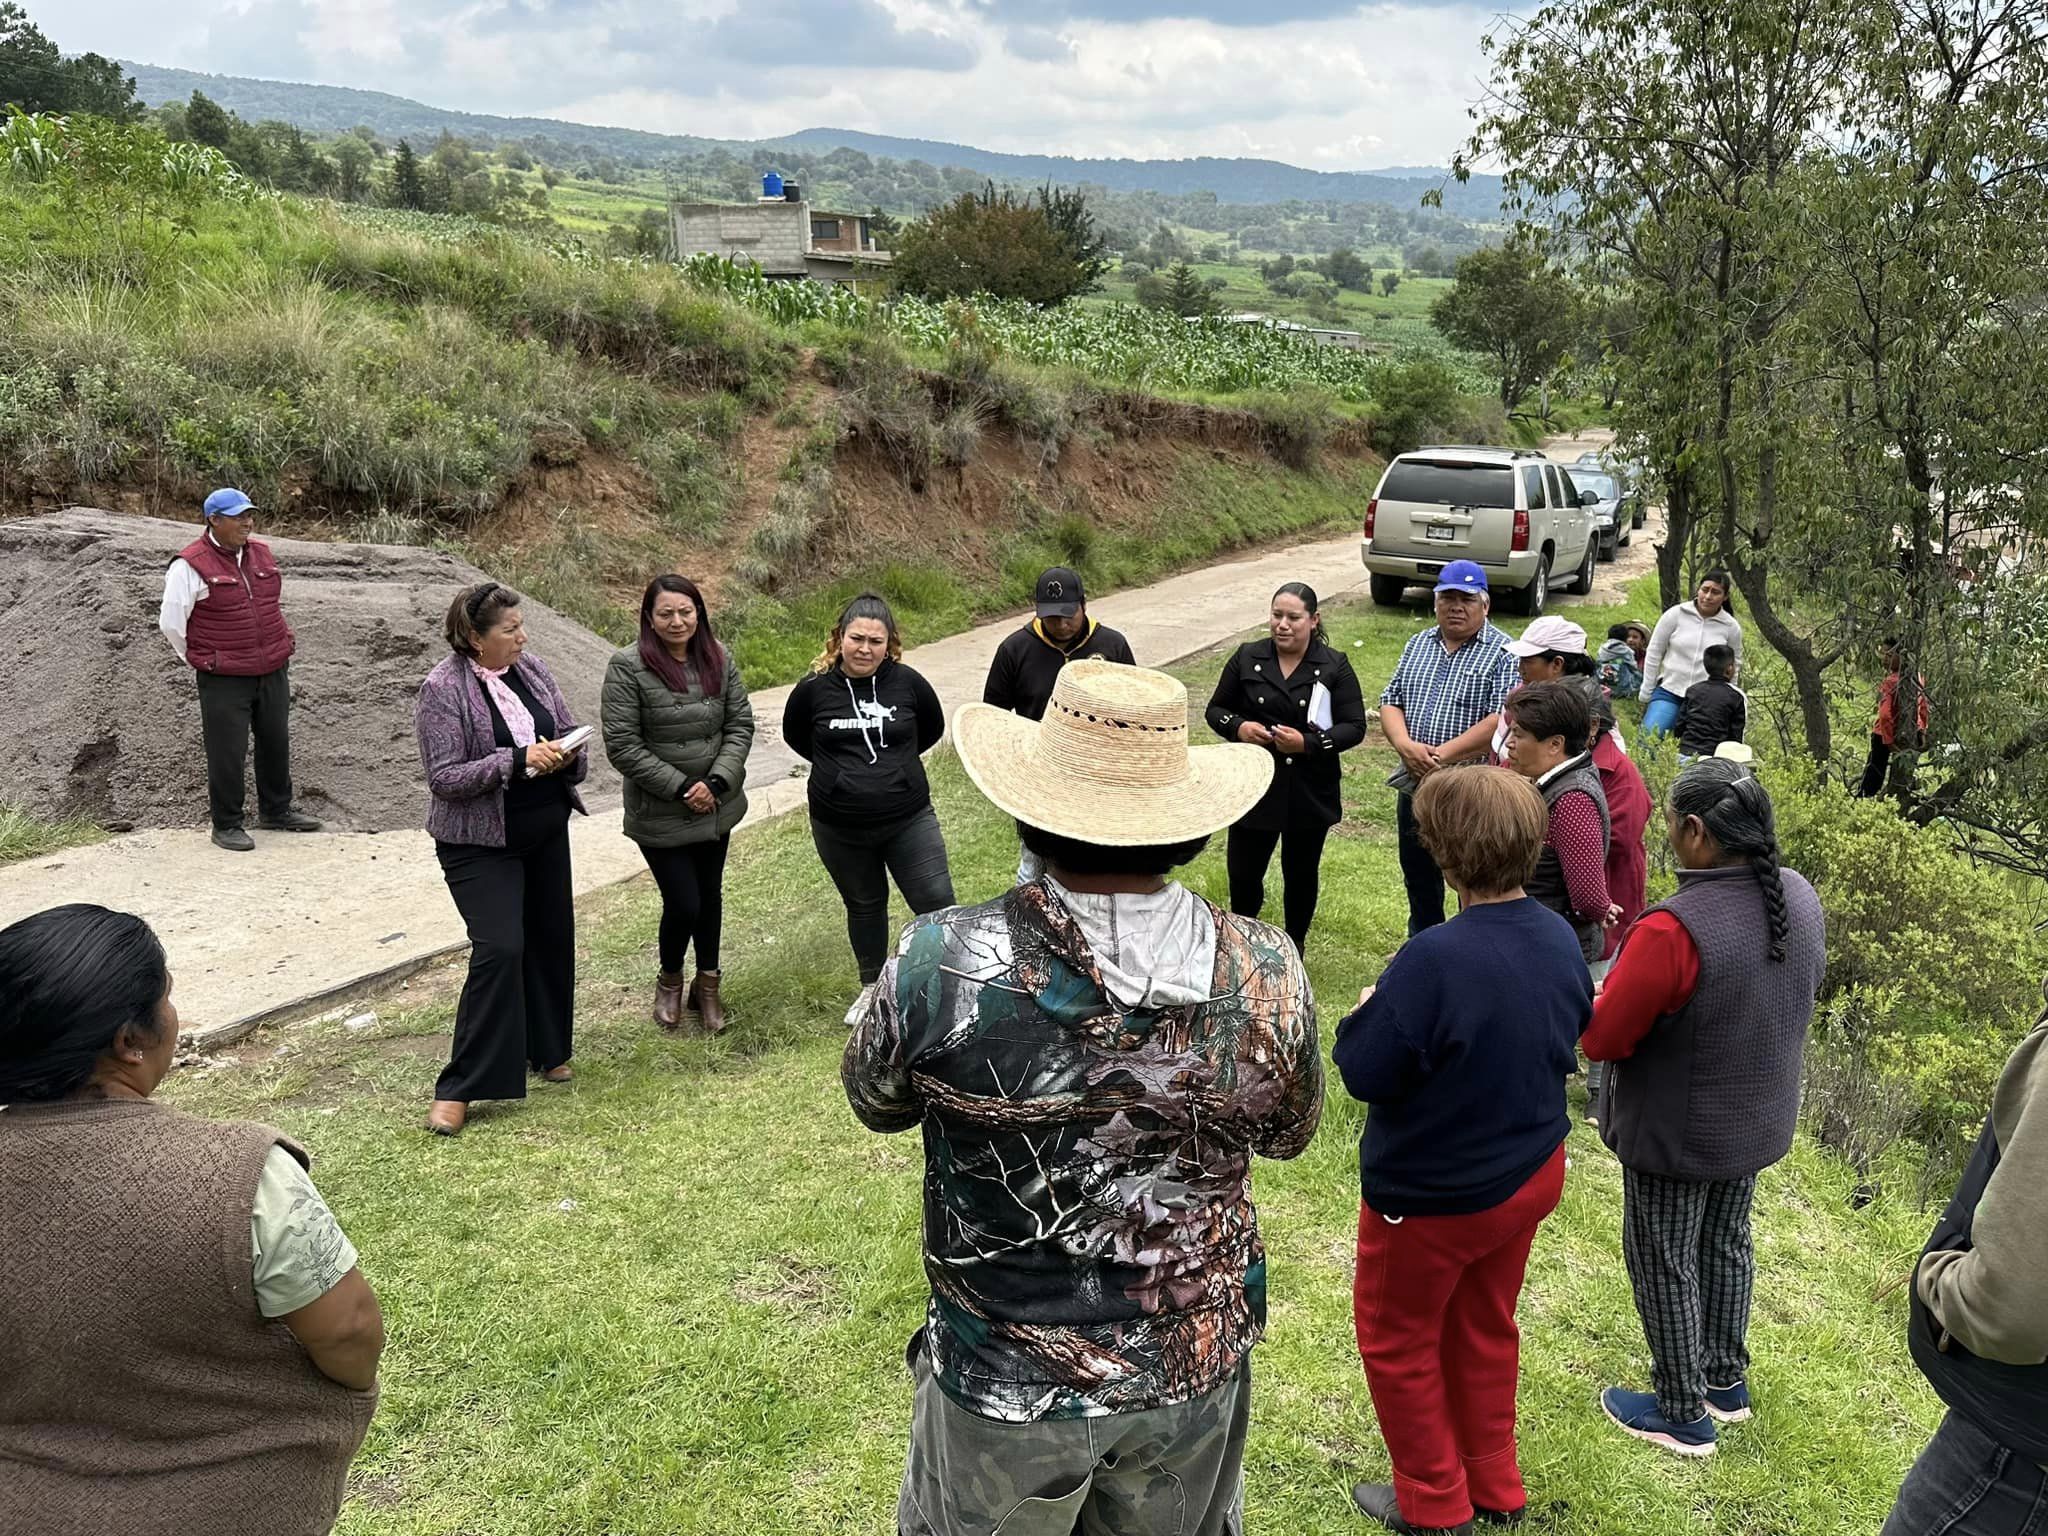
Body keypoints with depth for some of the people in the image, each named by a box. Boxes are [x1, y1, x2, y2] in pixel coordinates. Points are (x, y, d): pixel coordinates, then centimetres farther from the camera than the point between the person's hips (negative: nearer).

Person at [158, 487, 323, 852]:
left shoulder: (262, 554, 8)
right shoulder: (191, 565, -12)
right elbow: (170, 621, -8)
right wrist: (204, 661, 0)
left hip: (273, 671, 6)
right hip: (224, 681, -6)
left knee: (276, 743, 15)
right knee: (227, 752, -1)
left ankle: (276, 811, 31)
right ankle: (227, 825, 11)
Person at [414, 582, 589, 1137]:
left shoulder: (532, 669, 3)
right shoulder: (442, 689, -15)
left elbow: (569, 733, 13)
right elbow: (444, 777, -18)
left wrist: (567, 754, -11)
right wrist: (517, 761, -26)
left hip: (545, 833, 7)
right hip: (481, 844, -6)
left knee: (551, 939, 14)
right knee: (499, 949, -14)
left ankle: (546, 1049, 35)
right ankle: (458, 1089, -5)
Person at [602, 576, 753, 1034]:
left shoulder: (718, 659, -2)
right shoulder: (628, 668, -15)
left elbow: (740, 725, 1)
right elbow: (622, 746, -16)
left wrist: (715, 782, -13)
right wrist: (681, 787, -17)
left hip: (715, 805, 5)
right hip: (659, 815, -4)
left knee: (710, 895, 15)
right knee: (683, 904, -3)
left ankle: (707, 987, 34)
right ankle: (670, 981, 27)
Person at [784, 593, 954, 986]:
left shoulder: (907, 683, -9)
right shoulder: (813, 690, -9)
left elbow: (932, 729, 10)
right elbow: (795, 736, 12)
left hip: (909, 819, -1)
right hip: (839, 828, 1)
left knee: (937, 902, -4)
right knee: (865, 907, 18)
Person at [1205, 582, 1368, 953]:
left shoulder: (1335, 666, -4)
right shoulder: (1247, 658, 1)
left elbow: (1354, 726, -5)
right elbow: (1216, 709, 8)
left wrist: (1308, 743, -20)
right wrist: (1237, 727, -15)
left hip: (1310, 791, 0)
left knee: (1301, 873, 14)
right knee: (1243, 872, 2)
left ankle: (1295, 945, 35)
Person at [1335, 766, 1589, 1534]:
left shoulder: (1436, 959, -33)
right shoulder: (1559, 938, -8)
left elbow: (1364, 1072, -25)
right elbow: (1570, 1033, 9)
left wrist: (1367, 1012, -7)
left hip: (1433, 1194, -7)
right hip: (1530, 1172, 7)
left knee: (1397, 1338, 16)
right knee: (1485, 1330, 26)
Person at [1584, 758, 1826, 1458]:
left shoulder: (1673, 930, -35)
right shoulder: (1800, 897, -10)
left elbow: (1601, 1038, -26)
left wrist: (1605, 1000, -5)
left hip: (1679, 1134, -7)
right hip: (1760, 1120, 7)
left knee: (1663, 1263, 13)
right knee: (1726, 1241, 26)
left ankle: (1682, 1414, 29)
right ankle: (1727, 1381, 45)